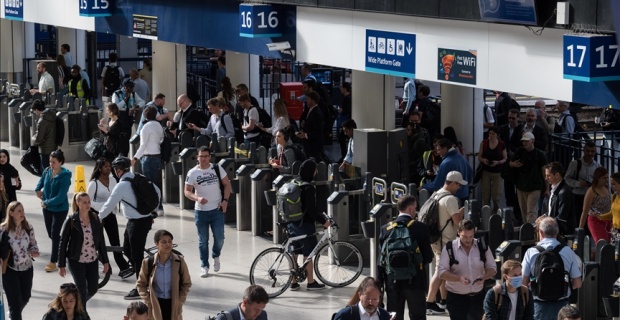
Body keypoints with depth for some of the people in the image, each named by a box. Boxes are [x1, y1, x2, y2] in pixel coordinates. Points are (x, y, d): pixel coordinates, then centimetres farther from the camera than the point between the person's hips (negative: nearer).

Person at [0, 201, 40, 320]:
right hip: (10, 270, -5)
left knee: (25, 297, 21)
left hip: (27, 268, 5)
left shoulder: (28, 227, -5)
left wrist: (34, 251, -13)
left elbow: (33, 244, 7)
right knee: (15, 302, -4)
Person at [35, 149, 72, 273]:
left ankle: (53, 262, 8)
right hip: (47, 208, 6)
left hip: (60, 209, -6)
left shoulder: (65, 176, -24)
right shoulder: (47, 171, -6)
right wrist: (38, 190, 0)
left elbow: (61, 197, -26)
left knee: (55, 234, -2)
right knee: (50, 234, 16)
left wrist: (46, 202, -20)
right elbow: (41, 182, 18)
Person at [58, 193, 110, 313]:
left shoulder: (95, 219, 0)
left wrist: (105, 261, 4)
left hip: (92, 260, 4)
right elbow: (63, 242, -7)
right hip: (77, 261, -4)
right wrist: (61, 265, -8)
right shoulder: (71, 220, -11)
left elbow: (101, 241, 5)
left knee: (93, 289, 8)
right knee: (82, 291, -3)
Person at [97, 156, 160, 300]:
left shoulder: (122, 186, -17)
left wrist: (98, 219, 4)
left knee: (136, 255, 0)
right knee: (127, 250, 20)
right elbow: (157, 192, 14)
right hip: (147, 218, 9)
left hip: (137, 223, -9)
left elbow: (109, 205, -11)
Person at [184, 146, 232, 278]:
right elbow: (187, 191, -4)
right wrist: (197, 198, -24)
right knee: (203, 241, 5)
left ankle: (216, 256, 28)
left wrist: (225, 200, -6)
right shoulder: (192, 173, -5)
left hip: (217, 209, 0)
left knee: (219, 238, -2)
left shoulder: (217, 169, -1)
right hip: (201, 211, 0)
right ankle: (204, 266, 17)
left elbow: (227, 184, 6)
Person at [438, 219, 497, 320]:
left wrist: (484, 277, -19)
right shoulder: (449, 248, -8)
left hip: (478, 295, 3)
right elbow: (442, 272, -10)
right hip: (456, 296, -3)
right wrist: (459, 278, -27)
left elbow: (492, 268, 4)